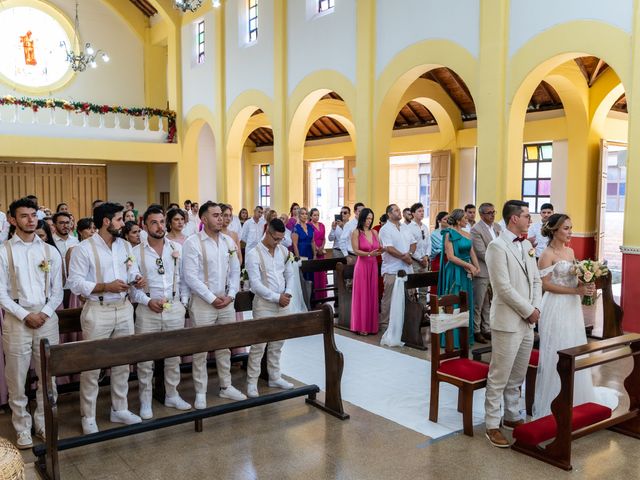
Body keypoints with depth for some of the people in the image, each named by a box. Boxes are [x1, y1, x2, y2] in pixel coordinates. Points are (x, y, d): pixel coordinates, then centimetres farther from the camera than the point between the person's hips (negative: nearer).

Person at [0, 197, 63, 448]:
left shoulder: (50, 251, 7)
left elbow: (57, 290, 7)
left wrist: (44, 313, -8)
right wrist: (26, 315, -12)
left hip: (47, 318, 2)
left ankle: (44, 423, 23)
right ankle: (22, 428, 19)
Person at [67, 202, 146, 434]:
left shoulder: (125, 246, 8)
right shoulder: (84, 249, -10)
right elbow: (75, 283, -13)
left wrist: (137, 279, -8)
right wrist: (105, 287, -22)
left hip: (124, 309, 6)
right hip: (97, 311, -6)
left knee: (123, 362, 13)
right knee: (91, 366, 3)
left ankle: (119, 409, 28)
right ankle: (88, 417, 17)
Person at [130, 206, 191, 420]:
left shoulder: (177, 248, 3)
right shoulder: (136, 252, -4)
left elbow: (184, 278, 8)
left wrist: (183, 302, 2)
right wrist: (147, 301, -14)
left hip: (175, 308, 3)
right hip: (148, 310, -2)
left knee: (174, 355, 12)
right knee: (145, 358, 4)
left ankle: (172, 395, 28)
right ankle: (145, 401, 18)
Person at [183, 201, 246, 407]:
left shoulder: (228, 241, 7)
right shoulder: (193, 243, -10)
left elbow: (235, 271, 10)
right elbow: (191, 277, -15)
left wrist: (230, 295, -4)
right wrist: (212, 298, -15)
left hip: (226, 302, 5)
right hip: (203, 303, -5)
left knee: (225, 346, 14)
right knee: (200, 350, 2)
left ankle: (226, 386, 27)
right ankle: (200, 393, 13)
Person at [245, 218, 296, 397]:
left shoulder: (284, 251, 6)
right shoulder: (254, 254, -12)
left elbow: (289, 275, 12)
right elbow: (255, 284, -17)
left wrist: (288, 294, -6)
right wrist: (276, 297, -18)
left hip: (283, 303, 6)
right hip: (264, 304, -5)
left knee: (277, 343, 14)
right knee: (259, 344, -3)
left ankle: (275, 378, 26)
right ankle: (252, 382, 8)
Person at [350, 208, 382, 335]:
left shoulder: (374, 232, 10)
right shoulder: (356, 232, -3)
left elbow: (379, 248, 8)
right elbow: (356, 250, -11)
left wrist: (381, 250, -14)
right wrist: (369, 254, -24)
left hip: (373, 265, 5)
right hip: (362, 265, -5)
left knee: (372, 294, 7)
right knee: (362, 295, -1)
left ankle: (371, 324, 15)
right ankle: (361, 326, 6)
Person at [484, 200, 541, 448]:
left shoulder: (527, 245, 12)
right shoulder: (497, 246, -13)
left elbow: (536, 280, 15)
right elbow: (504, 288, -18)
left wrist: (536, 308, 0)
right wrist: (528, 311, -11)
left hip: (527, 322, 8)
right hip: (508, 322, -8)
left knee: (517, 376, 17)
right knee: (499, 377, 0)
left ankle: (512, 416, 31)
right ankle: (492, 425, 10)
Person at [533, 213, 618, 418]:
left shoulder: (570, 251, 11)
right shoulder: (547, 254, -13)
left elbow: (574, 279, 17)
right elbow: (546, 284, -18)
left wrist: (586, 286, -3)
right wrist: (576, 290, -20)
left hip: (573, 307, 8)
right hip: (556, 308, -8)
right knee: (556, 355, 0)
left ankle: (575, 397, 30)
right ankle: (554, 402, 13)